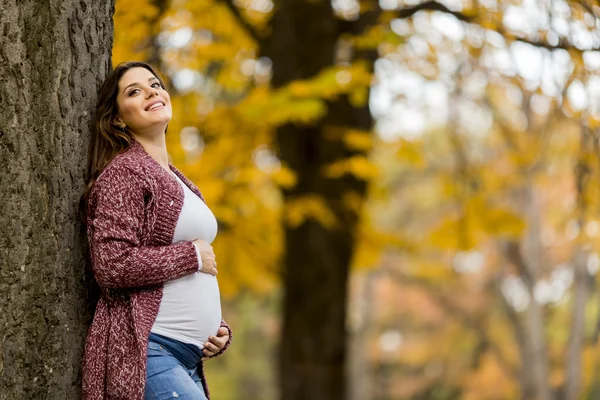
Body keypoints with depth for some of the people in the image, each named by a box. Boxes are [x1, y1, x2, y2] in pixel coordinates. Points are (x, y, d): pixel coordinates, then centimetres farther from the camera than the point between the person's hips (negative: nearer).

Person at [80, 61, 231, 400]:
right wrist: (192, 255, -8)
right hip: (144, 352, -9)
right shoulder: (122, 173, -5)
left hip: (188, 359, 9)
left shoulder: (178, 181, 23)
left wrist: (219, 329, 13)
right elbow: (112, 266, -18)